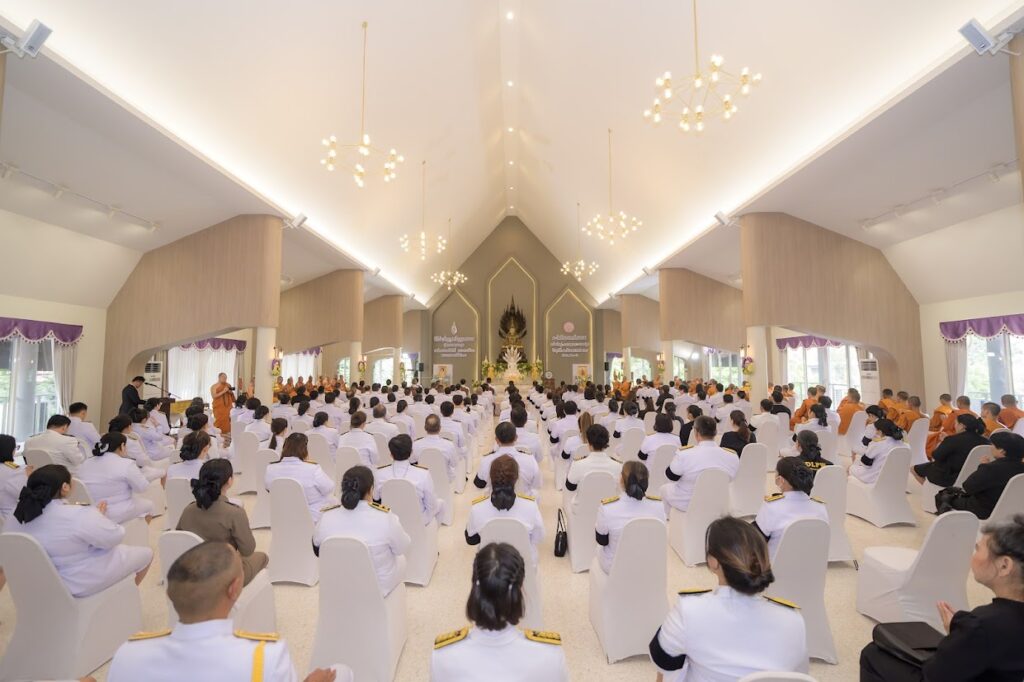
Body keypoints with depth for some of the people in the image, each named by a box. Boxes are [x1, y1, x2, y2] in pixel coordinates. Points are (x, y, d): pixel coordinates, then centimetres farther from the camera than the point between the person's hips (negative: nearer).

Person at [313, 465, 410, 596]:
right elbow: (403, 548, -11)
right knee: (400, 558, 29)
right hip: (380, 587, -2)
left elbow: (316, 542, 2)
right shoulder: (386, 519, -29)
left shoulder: (326, 518, -20)